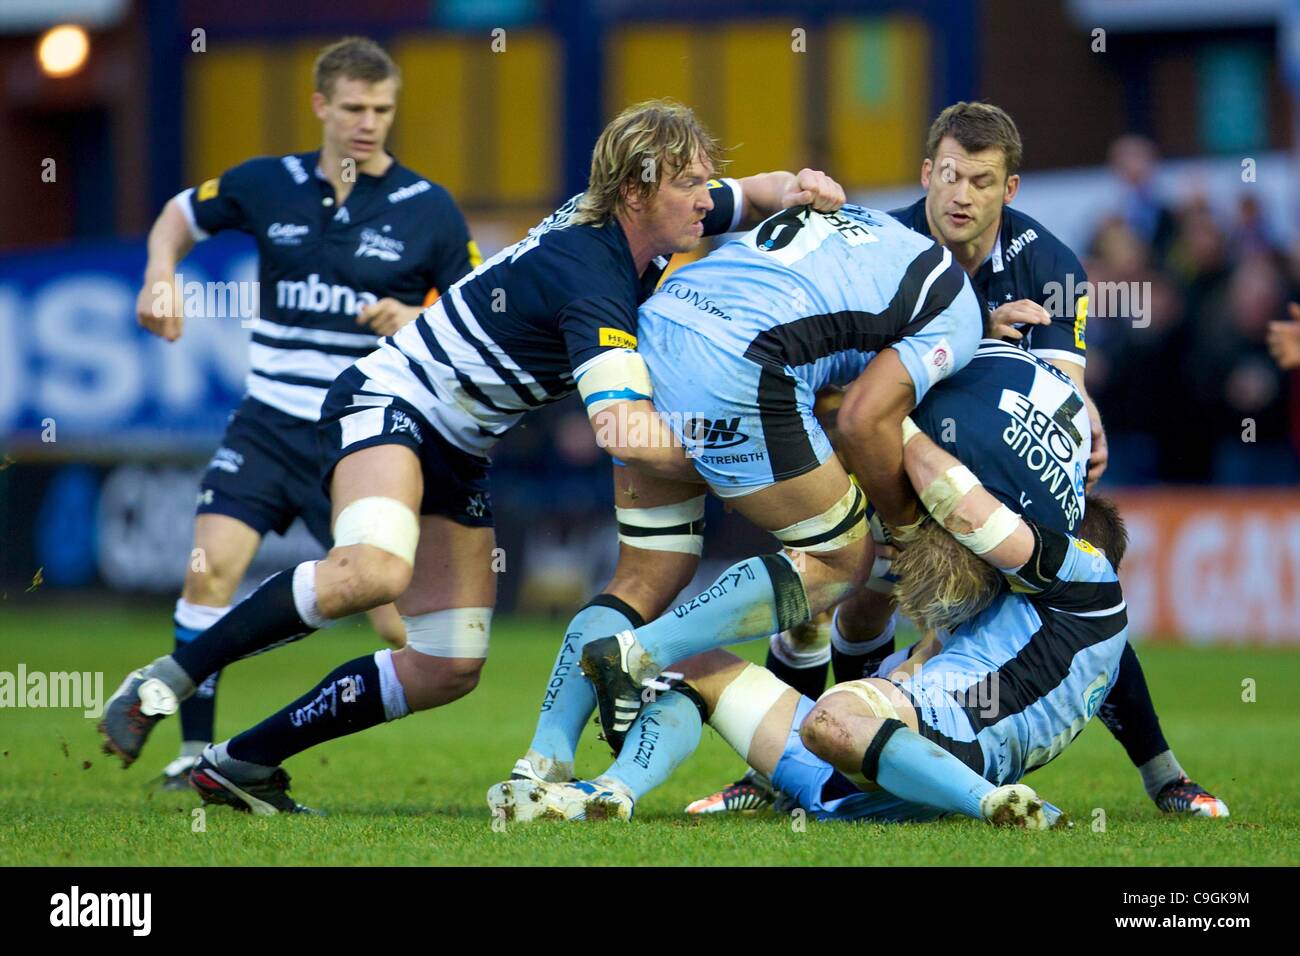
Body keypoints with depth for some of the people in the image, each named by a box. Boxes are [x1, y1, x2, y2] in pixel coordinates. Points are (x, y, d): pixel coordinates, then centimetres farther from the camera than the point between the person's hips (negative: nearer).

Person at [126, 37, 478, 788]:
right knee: (212, 565, -14)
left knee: (397, 616, -7)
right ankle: (196, 748, -3)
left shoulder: (429, 210, -3)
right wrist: (161, 276, 3)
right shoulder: (266, 186, 3)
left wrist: (416, 323, -16)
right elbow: (181, 215, 21)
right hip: (269, 423, 2)